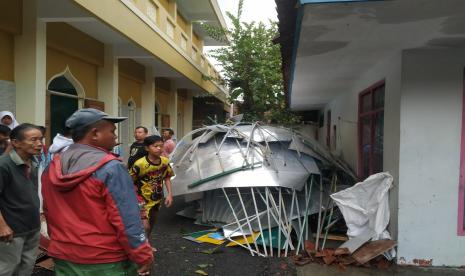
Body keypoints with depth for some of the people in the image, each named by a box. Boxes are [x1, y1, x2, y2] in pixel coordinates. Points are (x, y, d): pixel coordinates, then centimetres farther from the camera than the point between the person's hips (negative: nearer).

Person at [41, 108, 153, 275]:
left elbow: (49, 213, 13)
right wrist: (143, 255, -13)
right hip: (107, 261, -6)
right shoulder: (110, 168, -19)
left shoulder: (52, 168, 3)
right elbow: (127, 220, -21)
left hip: (63, 257, 6)